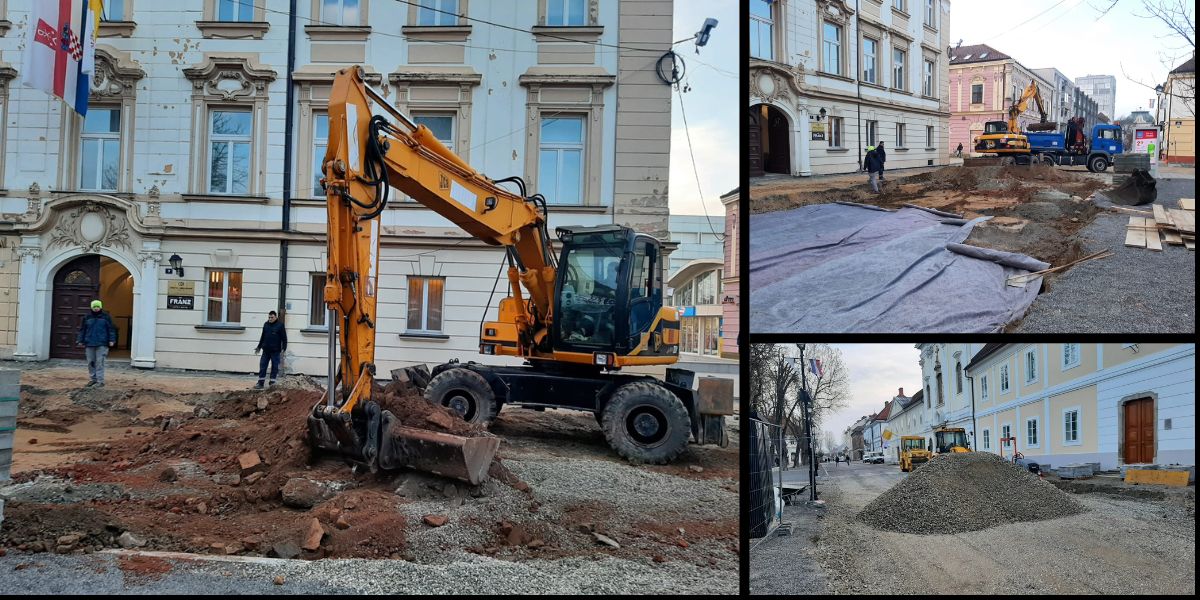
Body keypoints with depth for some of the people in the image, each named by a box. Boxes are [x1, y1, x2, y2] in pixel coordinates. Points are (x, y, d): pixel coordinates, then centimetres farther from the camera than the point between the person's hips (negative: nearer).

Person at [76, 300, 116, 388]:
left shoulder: (106, 317, 2)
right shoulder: (87, 317, 9)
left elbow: (111, 329, 1)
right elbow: (82, 330, 12)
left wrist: (112, 340, -6)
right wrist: (80, 340, 8)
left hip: (102, 344, -4)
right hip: (89, 344, 4)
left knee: (99, 362, -6)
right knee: (90, 362, 8)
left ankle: (100, 381, -4)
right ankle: (93, 379, 20)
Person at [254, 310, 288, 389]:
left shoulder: (280, 325, -5)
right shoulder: (266, 325, 10)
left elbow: (284, 338, -5)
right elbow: (262, 337, 20)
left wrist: (283, 349, -12)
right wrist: (259, 347, 22)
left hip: (275, 351, -4)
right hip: (266, 350, 5)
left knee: (274, 367, 2)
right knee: (262, 365, 4)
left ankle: (272, 382, 11)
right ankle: (260, 383, 9)